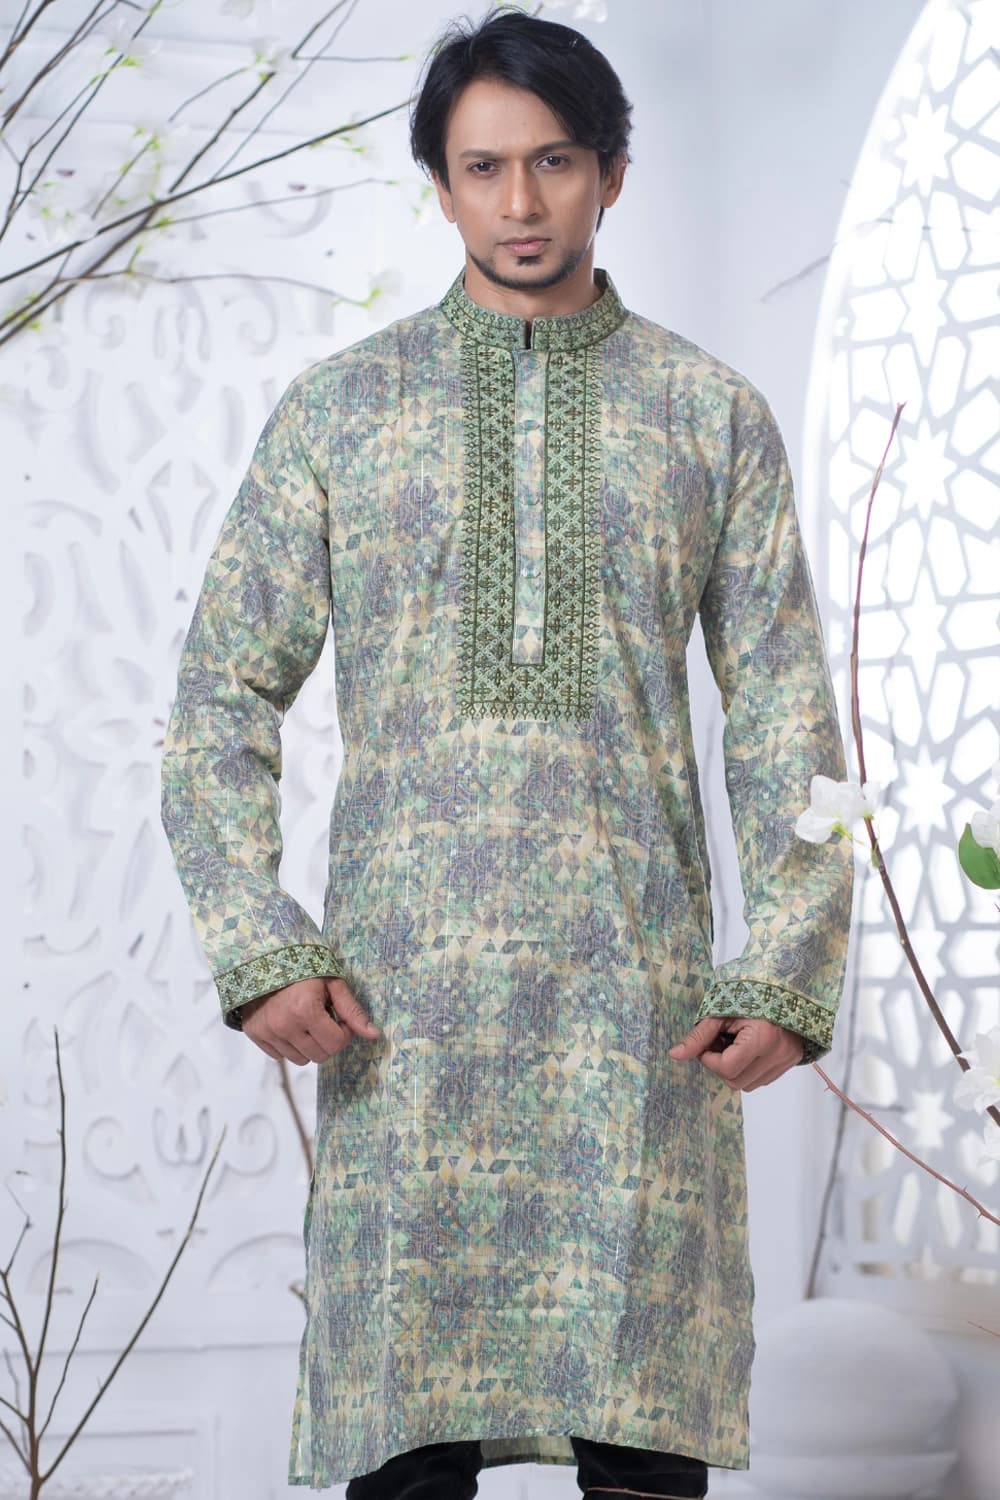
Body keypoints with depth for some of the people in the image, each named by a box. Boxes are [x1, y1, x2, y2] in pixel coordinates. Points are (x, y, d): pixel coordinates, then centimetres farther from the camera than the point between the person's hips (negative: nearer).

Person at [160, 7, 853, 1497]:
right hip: (403, 994, 0)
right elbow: (220, 704, 8)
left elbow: (788, 722, 10)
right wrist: (260, 951, -5)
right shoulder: (336, 410, 10)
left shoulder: (715, 416, 11)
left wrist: (792, 972, -1)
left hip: (641, 987, 0)